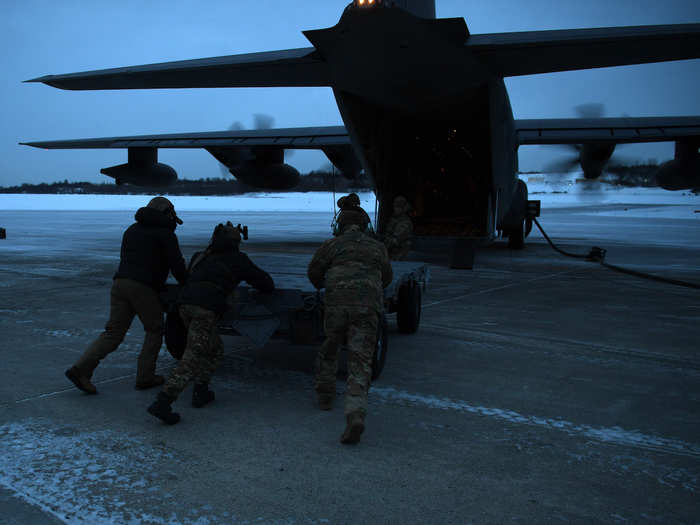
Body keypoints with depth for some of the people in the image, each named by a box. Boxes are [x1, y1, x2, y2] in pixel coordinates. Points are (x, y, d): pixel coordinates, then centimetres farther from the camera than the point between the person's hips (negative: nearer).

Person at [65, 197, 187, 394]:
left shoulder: (132, 230, 24)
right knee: (155, 330, 12)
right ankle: (145, 376, 12)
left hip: (120, 283, 6)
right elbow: (177, 265, -4)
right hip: (144, 288, -6)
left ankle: (81, 369, -5)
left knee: (113, 333, 7)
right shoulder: (165, 233, 2)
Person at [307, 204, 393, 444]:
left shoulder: (332, 244, 12)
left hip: (337, 303, 0)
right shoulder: (378, 247, 20)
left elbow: (313, 272, 19)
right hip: (368, 306, 1)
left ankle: (325, 395, 35)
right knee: (360, 361, -4)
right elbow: (386, 277, 33)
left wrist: (322, 285, 41)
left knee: (329, 348, 25)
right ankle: (356, 414, -20)